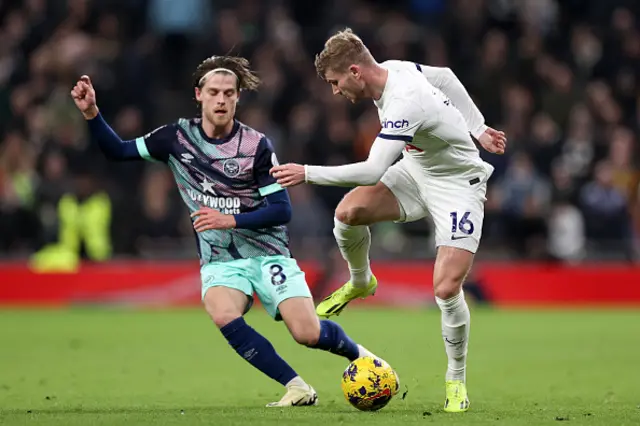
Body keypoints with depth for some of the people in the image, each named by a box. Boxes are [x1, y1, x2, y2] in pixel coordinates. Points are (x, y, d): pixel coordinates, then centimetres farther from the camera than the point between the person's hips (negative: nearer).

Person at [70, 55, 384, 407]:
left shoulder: (256, 145, -8)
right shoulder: (178, 137, 0)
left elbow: (281, 209, -9)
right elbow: (118, 151, 6)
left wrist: (231, 220, -21)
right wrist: (91, 113, -9)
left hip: (267, 252, -2)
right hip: (219, 260, 2)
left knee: (308, 333, -15)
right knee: (223, 316, -31)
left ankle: (359, 353, 20)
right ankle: (297, 388, -24)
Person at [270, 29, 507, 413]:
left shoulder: (405, 104, -34)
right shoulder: (392, 68, -8)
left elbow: (372, 171, -38)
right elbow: (445, 76, 11)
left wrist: (308, 174, -30)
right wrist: (477, 129, 13)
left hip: (458, 185, -8)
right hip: (416, 170, 8)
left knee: (447, 288, -17)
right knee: (349, 211, -17)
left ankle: (457, 380, 4)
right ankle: (361, 283, 13)